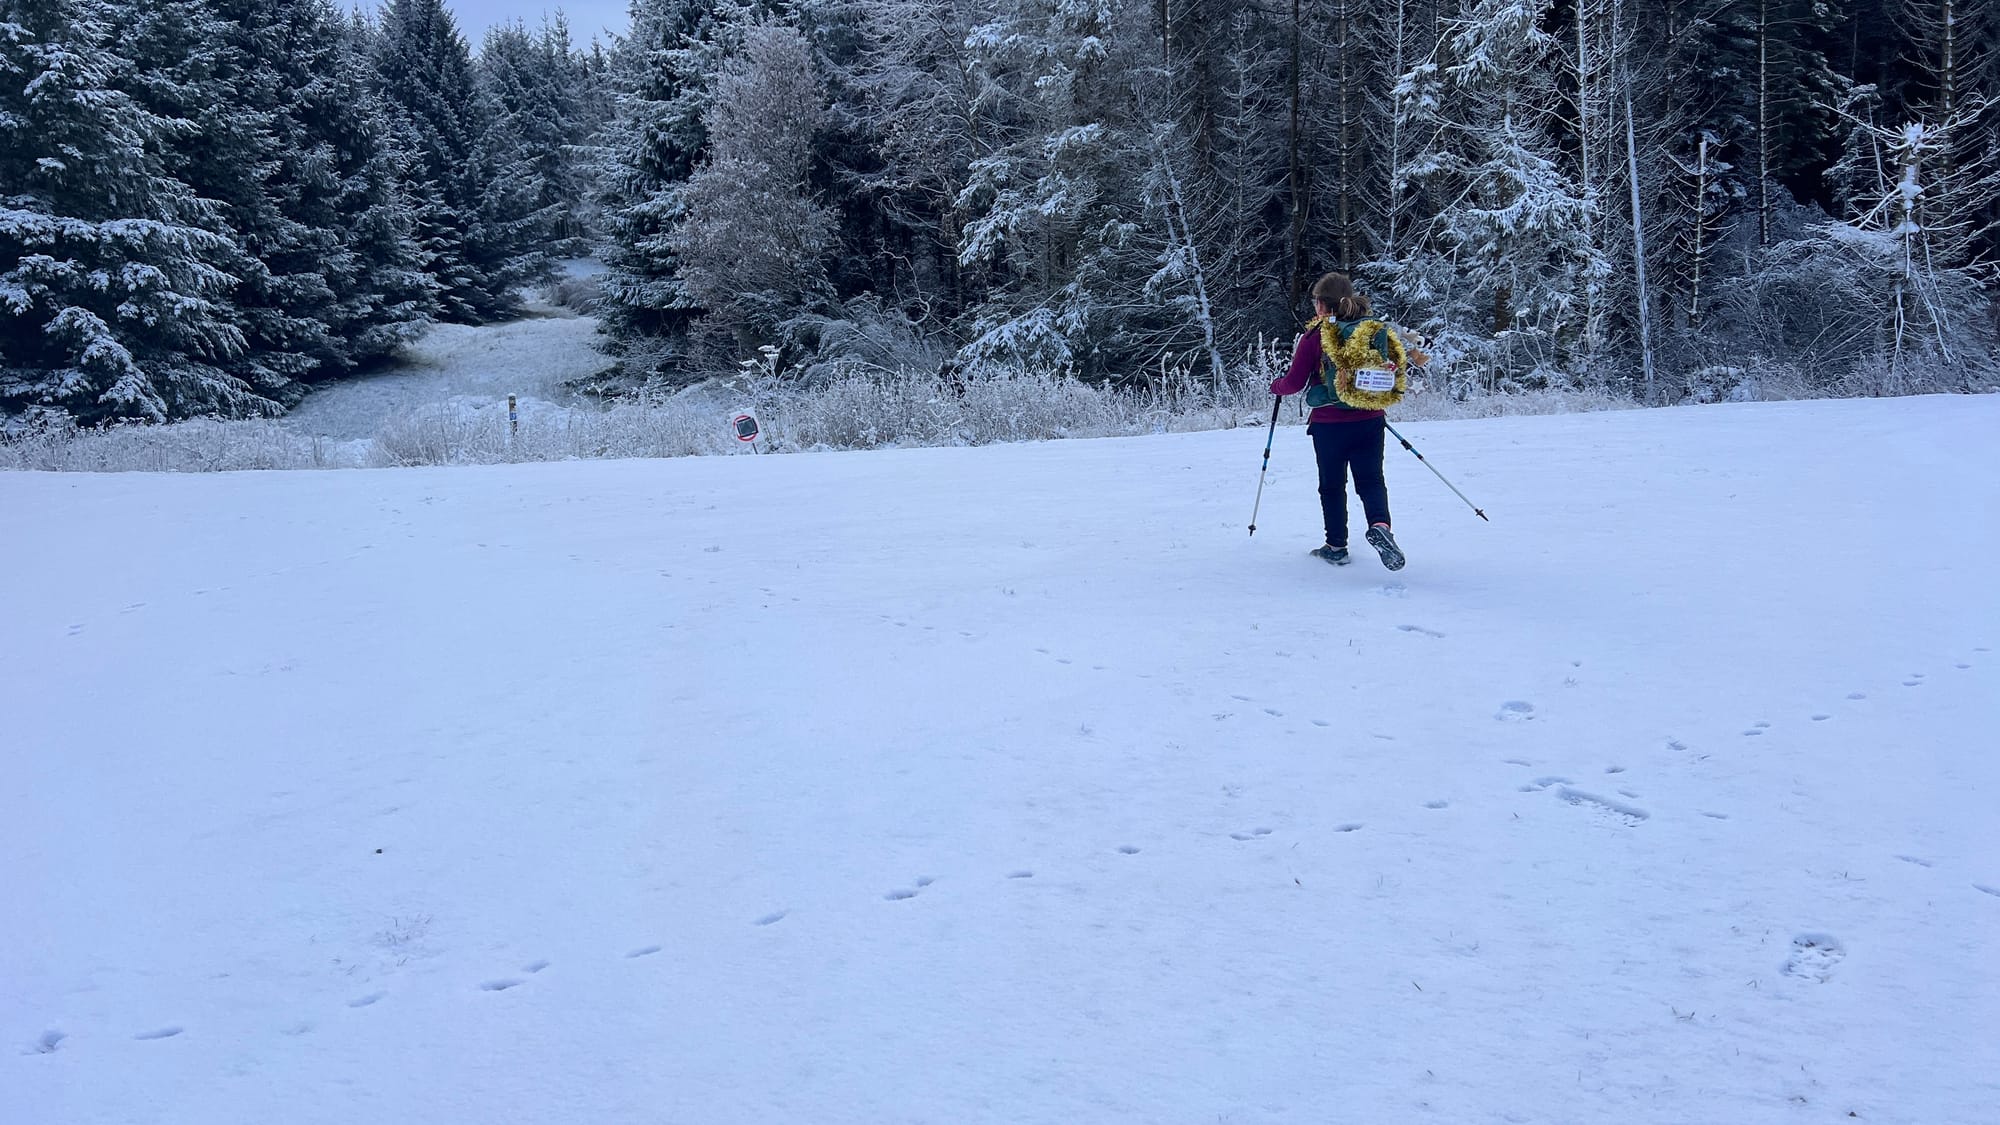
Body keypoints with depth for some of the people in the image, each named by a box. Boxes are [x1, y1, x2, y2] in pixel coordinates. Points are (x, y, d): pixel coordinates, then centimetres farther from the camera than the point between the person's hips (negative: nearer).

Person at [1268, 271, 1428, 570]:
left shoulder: (1315, 335, -10)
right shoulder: (1377, 329, 3)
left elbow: (1294, 382, -7)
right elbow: (1395, 368, 11)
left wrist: (1276, 385, 14)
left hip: (1329, 424, -3)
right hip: (1371, 421, 3)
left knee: (1332, 484, 12)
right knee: (1371, 479, 8)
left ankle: (1336, 546, 19)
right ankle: (1380, 524, -21)